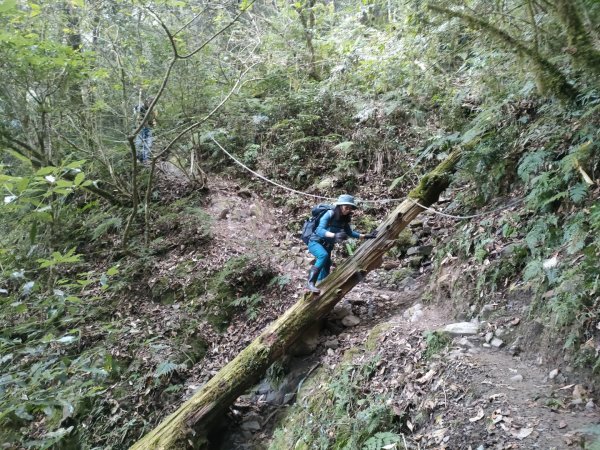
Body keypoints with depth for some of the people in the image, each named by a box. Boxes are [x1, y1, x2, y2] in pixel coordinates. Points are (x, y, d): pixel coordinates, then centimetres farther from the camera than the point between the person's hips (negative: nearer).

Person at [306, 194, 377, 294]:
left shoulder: (344, 219, -3)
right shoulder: (330, 214, -23)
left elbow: (349, 232, 11)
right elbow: (319, 230, -36)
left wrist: (365, 236, 2)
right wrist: (334, 235, -52)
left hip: (327, 246, 8)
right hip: (316, 242, -8)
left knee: (326, 270, 10)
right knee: (324, 255, -36)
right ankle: (311, 283, -33)